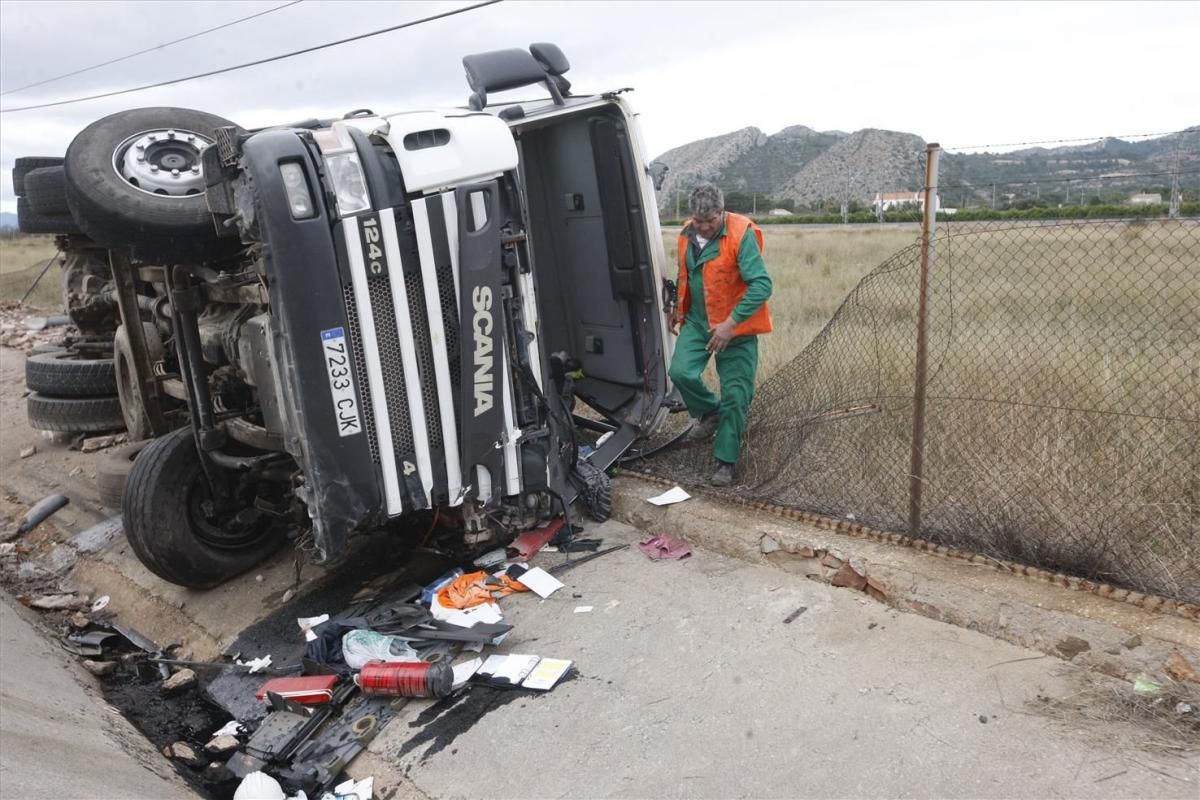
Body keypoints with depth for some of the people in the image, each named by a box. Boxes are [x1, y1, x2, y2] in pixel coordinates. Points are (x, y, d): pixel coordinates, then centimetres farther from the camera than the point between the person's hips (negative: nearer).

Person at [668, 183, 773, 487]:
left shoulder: (741, 234, -20)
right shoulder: (687, 235, 0)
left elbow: (762, 284, -26)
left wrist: (732, 322, -31)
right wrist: (679, 309, 25)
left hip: (737, 326, -5)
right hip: (697, 321, 5)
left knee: (735, 396, -2)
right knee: (682, 372, -15)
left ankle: (725, 461, 13)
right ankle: (709, 412, 17)